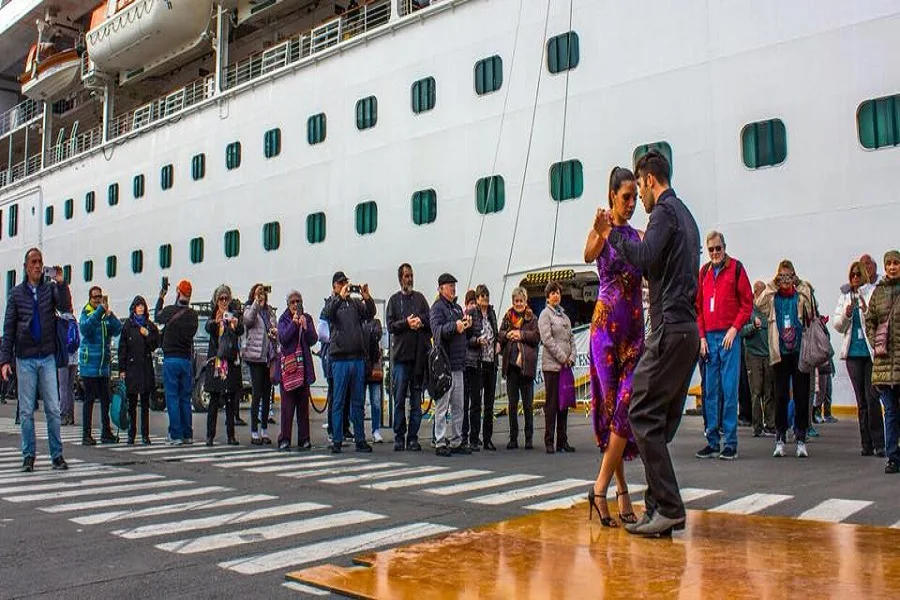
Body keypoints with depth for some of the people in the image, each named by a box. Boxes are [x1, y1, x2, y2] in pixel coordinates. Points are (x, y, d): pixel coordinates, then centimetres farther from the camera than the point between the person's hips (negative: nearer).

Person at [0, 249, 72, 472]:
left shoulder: (51, 288, 6)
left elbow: (66, 308, -12)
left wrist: (60, 283, -24)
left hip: (47, 357, 0)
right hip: (25, 359, 0)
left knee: (53, 409, 0)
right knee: (26, 411, 4)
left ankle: (57, 455, 5)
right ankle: (28, 456, 12)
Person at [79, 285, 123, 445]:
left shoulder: (106, 316, 10)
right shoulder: (86, 314, -2)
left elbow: (118, 329, -7)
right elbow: (85, 327, -25)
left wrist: (108, 313, -21)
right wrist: (100, 309, -29)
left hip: (104, 366, 5)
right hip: (89, 366, -5)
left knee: (105, 399, 8)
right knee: (89, 399, -2)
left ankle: (106, 433, 16)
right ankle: (86, 435, 4)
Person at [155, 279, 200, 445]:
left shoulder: (170, 311, -9)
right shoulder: (193, 315, 1)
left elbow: (158, 317, 12)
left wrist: (161, 297, 23)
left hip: (171, 359, -4)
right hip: (187, 360, 4)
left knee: (172, 398, 0)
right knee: (185, 398, 10)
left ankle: (176, 435, -2)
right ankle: (188, 435, 13)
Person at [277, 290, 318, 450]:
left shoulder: (307, 318, 12)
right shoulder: (284, 319, 5)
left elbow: (313, 340, 3)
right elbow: (283, 339, -9)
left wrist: (305, 328, -13)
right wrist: (294, 324, -15)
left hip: (304, 364, 3)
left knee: (303, 403, 4)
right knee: (287, 403, -5)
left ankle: (304, 439, 9)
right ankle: (284, 439, -2)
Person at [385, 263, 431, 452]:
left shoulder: (420, 298, 14)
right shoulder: (394, 300, 8)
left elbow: (430, 321, 8)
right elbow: (390, 325, -1)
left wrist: (420, 321, -10)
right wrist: (406, 323, -15)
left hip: (419, 355, 2)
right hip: (401, 354, -2)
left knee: (416, 399, 4)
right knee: (399, 399, -2)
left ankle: (413, 438, 9)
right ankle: (399, 438, 6)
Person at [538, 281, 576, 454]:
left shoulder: (564, 315, 19)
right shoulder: (545, 314, -1)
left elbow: (571, 338, 17)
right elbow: (547, 339, -11)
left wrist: (571, 358, 1)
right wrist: (563, 358, -12)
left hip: (566, 365, 7)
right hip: (552, 364, -7)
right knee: (551, 403, -5)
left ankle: (562, 441, 12)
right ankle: (549, 442, -2)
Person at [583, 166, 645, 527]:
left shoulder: (639, 236, 15)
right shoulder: (601, 230, -1)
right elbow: (588, 256, -25)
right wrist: (600, 234, -45)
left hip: (635, 328, 5)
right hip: (606, 325, -5)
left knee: (627, 405, -4)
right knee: (612, 405, -1)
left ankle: (601, 488, 1)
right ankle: (621, 491, 8)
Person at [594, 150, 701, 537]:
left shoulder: (664, 211, -6)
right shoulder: (685, 215, 24)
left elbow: (644, 257, -22)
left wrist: (611, 234, -10)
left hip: (669, 329, -10)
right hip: (688, 330, 10)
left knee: (642, 413, -10)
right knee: (661, 420, 11)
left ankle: (668, 508, -10)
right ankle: (661, 505, 14)